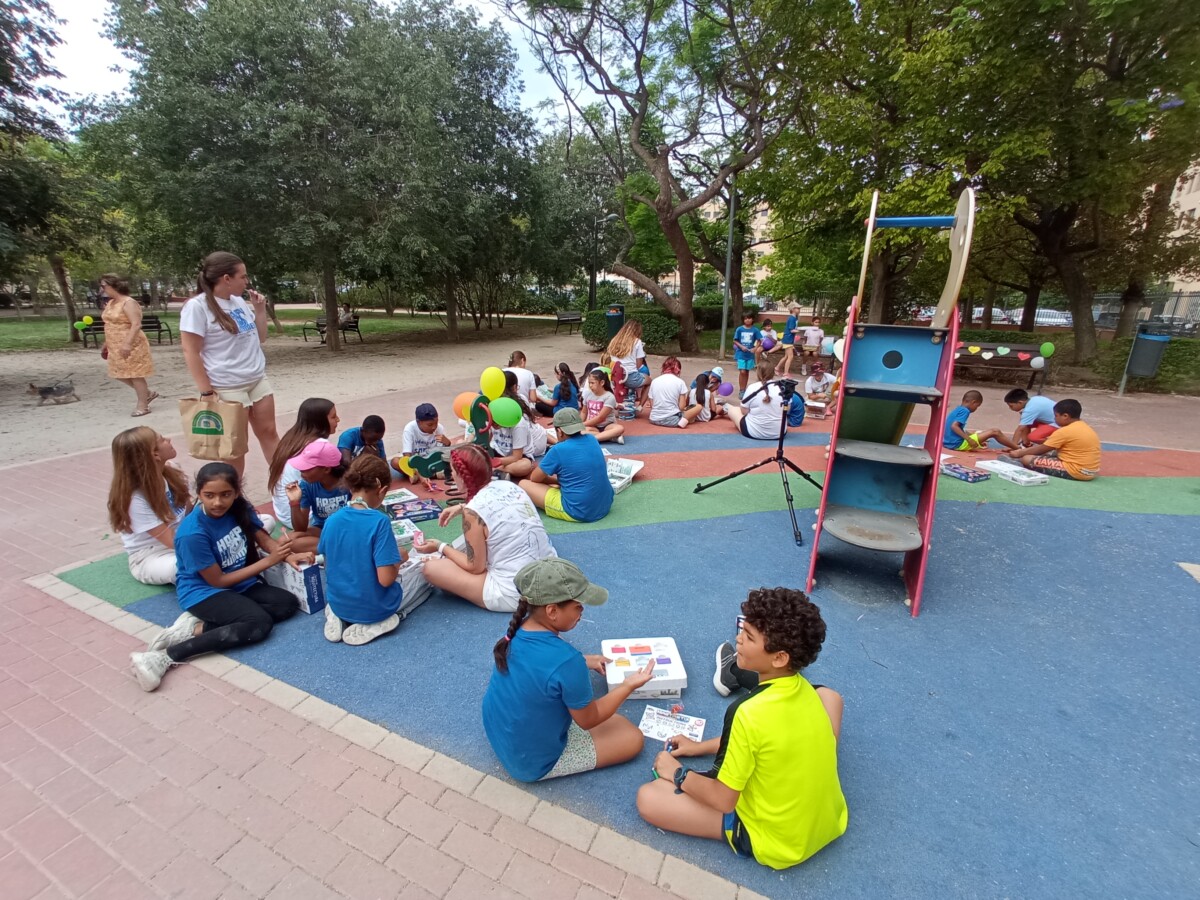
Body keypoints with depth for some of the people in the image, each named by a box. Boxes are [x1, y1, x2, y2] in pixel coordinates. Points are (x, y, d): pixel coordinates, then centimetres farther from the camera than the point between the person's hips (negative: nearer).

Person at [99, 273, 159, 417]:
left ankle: (142, 406, 4)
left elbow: (136, 325, -23)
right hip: (116, 347, 9)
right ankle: (148, 393, 23)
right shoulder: (111, 303, 13)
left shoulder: (128, 303, -14)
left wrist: (127, 344, -28)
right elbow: (110, 325, 21)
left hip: (130, 346, -9)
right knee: (119, 374, 12)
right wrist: (106, 345, 21)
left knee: (135, 374, -3)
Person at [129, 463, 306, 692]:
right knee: (260, 623, -27)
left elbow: (264, 539, 2)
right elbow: (217, 581, -18)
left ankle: (197, 628, -14)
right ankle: (165, 657, -23)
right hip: (203, 591, -7)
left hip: (239, 584, 7)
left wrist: (286, 555, -20)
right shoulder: (192, 533, -24)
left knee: (288, 604, -14)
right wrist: (269, 560, -21)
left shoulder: (240, 508, -7)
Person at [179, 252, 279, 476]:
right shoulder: (197, 306, -13)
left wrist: (260, 309, 3)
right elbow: (190, 352, -14)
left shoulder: (239, 301, 8)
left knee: (268, 433, 9)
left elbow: (260, 338, 16)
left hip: (258, 380, 6)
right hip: (228, 388, -6)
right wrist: (206, 392, -17)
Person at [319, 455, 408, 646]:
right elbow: (385, 579, -25)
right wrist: (399, 559, -5)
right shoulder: (379, 521, -25)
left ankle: (338, 617, 8)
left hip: (338, 604, 5)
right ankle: (374, 624, 0)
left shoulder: (332, 521, -7)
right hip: (374, 608, -5)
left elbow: (328, 566, 9)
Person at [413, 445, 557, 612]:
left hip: (515, 595, -8)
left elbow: (475, 567, -7)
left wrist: (441, 547, 5)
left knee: (431, 567, -2)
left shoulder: (473, 512, -18)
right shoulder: (509, 486, 2)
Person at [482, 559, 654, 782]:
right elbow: (588, 720, -17)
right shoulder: (567, 662, -36)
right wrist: (629, 685, -9)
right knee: (633, 738, 1)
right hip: (532, 762, -7)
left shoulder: (518, 631, -14)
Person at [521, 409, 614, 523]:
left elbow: (534, 478, 2)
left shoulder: (558, 450, -14)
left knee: (524, 484, 2)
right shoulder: (592, 440, 4)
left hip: (580, 512, -8)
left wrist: (555, 479, 18)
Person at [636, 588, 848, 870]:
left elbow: (723, 799, -21)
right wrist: (702, 746, 14)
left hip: (779, 844, -6)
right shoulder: (804, 688, -9)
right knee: (828, 694, 16)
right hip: (830, 821, 7)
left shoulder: (749, 712, -32)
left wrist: (678, 774, -3)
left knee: (648, 798, -9)